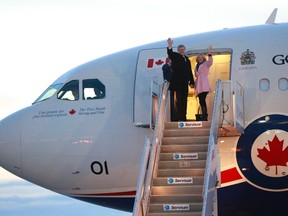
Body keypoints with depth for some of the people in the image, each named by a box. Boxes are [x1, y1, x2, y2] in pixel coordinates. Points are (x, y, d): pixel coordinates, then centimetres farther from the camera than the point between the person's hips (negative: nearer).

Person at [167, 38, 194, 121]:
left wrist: (191, 82, 17)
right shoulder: (175, 56, 3)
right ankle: (175, 119, -13)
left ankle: (183, 118, 11)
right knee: (176, 102, -10)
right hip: (176, 83, -6)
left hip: (184, 85, 6)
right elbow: (170, 54, -20)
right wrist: (170, 47, -40)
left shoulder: (187, 59, 20)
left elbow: (189, 72, 21)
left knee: (183, 102, 8)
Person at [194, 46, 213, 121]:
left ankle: (205, 117, -19)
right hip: (199, 86, 7)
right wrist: (196, 74, 11)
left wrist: (209, 54, -33)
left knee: (202, 101, -17)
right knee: (201, 101, 4)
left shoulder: (206, 64, 1)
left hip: (204, 86, -7)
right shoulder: (197, 65, 21)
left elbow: (210, 62, -21)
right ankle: (204, 116, 7)